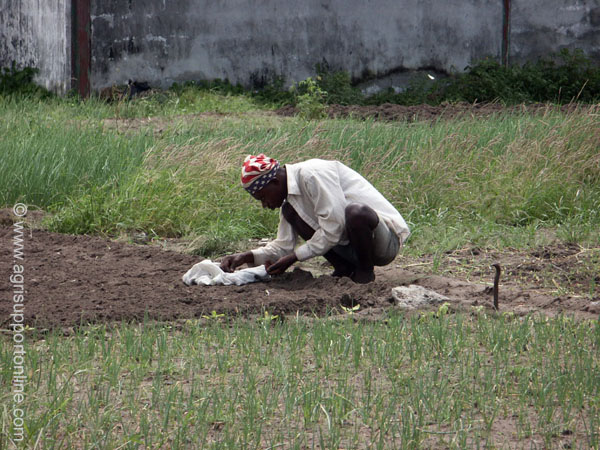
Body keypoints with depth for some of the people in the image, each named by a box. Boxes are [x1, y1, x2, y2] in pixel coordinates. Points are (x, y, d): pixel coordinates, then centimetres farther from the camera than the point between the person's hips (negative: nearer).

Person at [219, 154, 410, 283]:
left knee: (355, 212, -41)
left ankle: (365, 270, -12)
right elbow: (283, 246, 13)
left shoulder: (312, 175, -19)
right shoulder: (289, 197, 10)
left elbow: (333, 228, -24)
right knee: (290, 211, -1)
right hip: (348, 245, 8)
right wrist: (247, 257, -3)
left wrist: (293, 258, -18)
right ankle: (344, 269, 2)